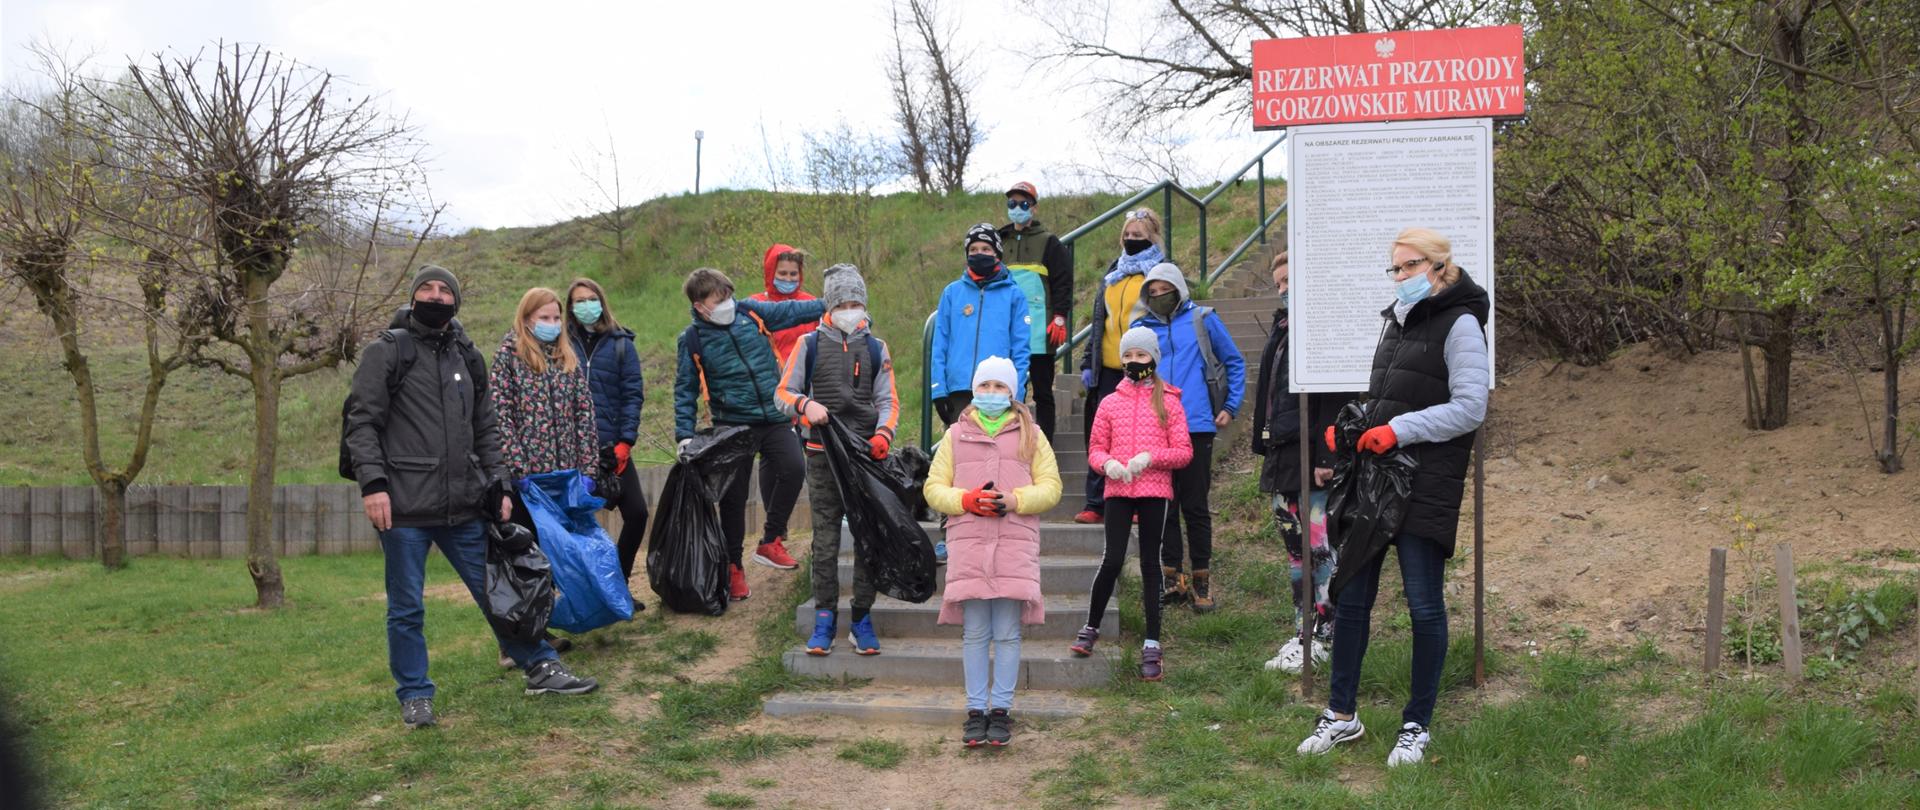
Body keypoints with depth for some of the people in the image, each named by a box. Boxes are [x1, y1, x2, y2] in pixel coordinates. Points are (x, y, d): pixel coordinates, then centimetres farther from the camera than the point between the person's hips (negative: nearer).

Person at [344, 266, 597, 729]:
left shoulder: (467, 356, 16)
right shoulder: (386, 351, 0)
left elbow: (486, 430, 20)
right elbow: (362, 422, -6)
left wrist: (498, 486, 12)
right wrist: (373, 483, -16)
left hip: (463, 506, 4)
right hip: (404, 506, -4)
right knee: (406, 609, 3)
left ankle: (540, 668, 20)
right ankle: (415, 696, 15)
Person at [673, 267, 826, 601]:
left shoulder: (750, 311, 3)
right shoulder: (692, 339, -2)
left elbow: (791, 311, 11)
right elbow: (685, 391, 2)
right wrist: (685, 435, -6)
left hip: (774, 418, 2)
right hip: (733, 425, -2)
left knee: (793, 467, -18)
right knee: (734, 497, 0)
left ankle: (771, 542, -1)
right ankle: (733, 566, 15)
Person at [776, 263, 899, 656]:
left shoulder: (876, 347, 10)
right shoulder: (809, 344, 6)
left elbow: (889, 400, 8)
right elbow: (784, 393, 6)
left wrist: (883, 433, -11)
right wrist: (805, 405, -16)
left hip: (866, 454, 1)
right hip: (823, 454, -1)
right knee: (825, 539, 0)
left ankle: (861, 617, 8)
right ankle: (825, 617, 6)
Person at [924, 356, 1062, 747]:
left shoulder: (1031, 435, 12)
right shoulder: (956, 435, 13)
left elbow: (1051, 487, 7)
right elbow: (933, 488, 9)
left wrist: (1014, 500, -11)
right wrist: (967, 499, -10)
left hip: (1016, 542, 0)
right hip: (968, 541, 1)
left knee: (1007, 634, 0)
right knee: (974, 633, 1)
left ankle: (1001, 710, 8)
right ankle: (976, 710, 8)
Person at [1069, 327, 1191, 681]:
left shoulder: (1169, 402, 5)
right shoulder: (1110, 403, 10)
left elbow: (1184, 452, 2)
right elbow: (1095, 449, 11)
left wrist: (1150, 457, -14)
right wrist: (1108, 463, -11)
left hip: (1155, 491, 0)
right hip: (1118, 491, 1)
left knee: (1150, 563, 4)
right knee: (1112, 560, -9)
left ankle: (1152, 645, 9)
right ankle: (1091, 627, 12)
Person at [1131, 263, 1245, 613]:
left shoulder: (1202, 320, 5)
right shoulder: (1141, 328, 11)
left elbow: (1234, 363, 12)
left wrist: (1230, 406, 5)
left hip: (1196, 425, -2)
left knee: (1195, 505, 2)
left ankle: (1202, 579, 10)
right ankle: (1173, 577, 14)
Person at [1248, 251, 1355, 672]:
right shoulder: (1281, 326, 17)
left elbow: (1335, 400, -17)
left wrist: (1327, 457, -21)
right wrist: (1265, 446, 19)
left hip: (1311, 459, -9)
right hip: (1282, 456, 9)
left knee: (1320, 549, -5)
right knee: (1295, 548, 13)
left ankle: (1322, 636, 0)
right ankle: (1304, 630, 21)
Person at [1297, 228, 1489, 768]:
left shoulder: (1459, 324, -6)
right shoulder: (1398, 320, 18)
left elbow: (1470, 408, -14)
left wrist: (1398, 431, -19)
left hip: (1426, 485, -8)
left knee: (1424, 606, 1)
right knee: (1350, 596, 9)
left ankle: (1417, 726, 14)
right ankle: (1341, 715, 21)